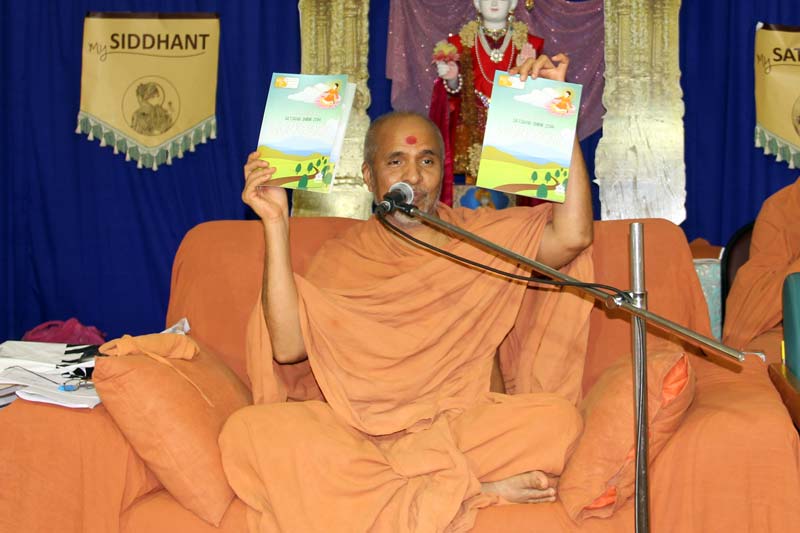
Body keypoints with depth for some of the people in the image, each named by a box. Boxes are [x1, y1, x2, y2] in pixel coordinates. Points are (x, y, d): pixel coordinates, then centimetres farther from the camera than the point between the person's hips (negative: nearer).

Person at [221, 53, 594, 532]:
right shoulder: (343, 257, 12)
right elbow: (288, 346, -5)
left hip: (458, 427, -1)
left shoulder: (484, 237, 11)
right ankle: (470, 489, -26)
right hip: (356, 432, 2)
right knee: (248, 430, -28)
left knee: (557, 417, -29)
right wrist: (277, 224, -7)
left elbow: (572, 236, -9)